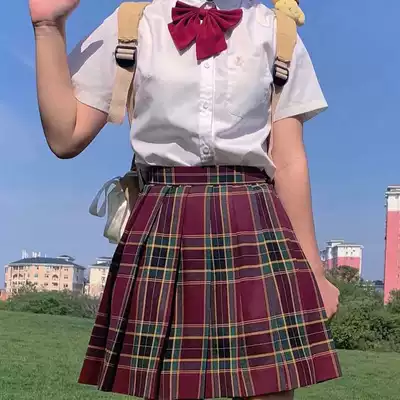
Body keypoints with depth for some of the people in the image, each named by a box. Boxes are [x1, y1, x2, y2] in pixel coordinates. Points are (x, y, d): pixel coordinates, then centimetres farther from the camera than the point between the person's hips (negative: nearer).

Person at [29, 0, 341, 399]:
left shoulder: (275, 34, 11)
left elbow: (290, 163, 8)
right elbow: (66, 137, 5)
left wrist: (314, 272, 5)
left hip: (256, 235, 1)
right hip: (161, 235, 0)